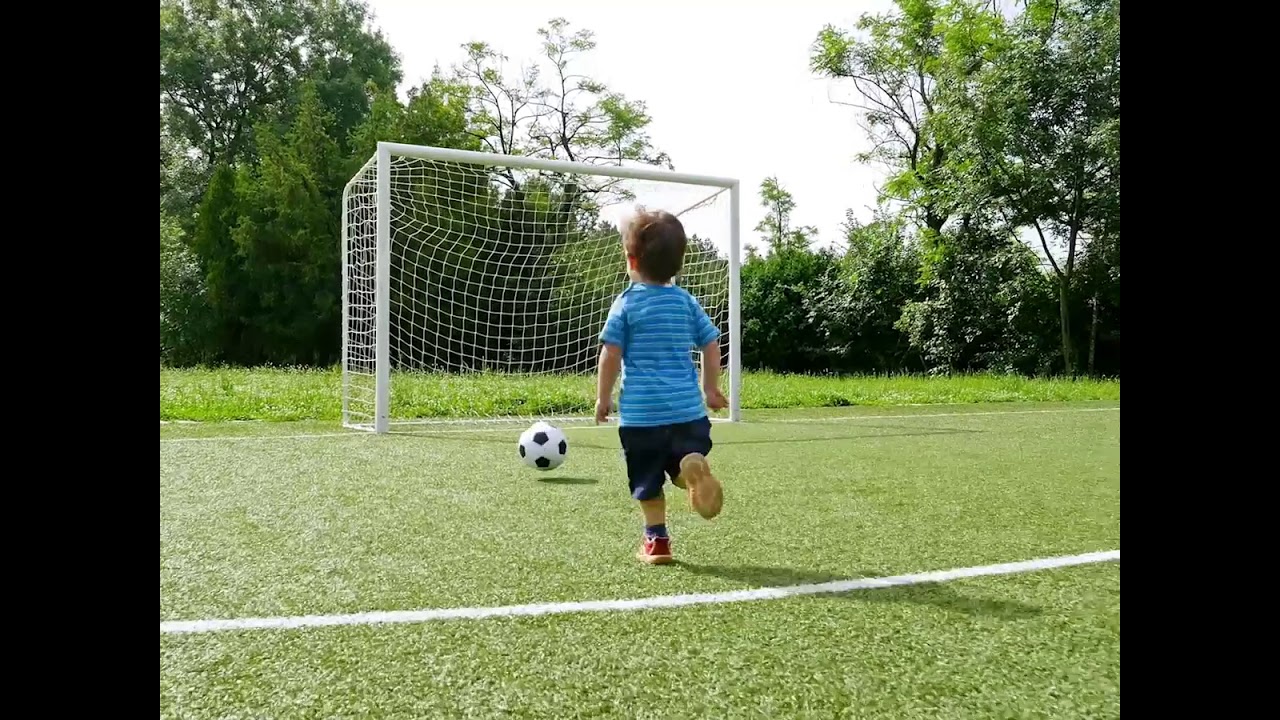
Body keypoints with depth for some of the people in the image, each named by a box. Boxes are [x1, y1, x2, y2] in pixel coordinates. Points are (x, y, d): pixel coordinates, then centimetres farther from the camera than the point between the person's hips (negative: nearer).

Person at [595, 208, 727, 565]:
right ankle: (693, 466, -23)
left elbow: (611, 354, -6)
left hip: (640, 411, -2)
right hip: (687, 407, 3)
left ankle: (657, 539, 14)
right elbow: (711, 345, 9)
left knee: (647, 479, 10)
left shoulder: (627, 303, -4)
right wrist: (711, 389, 19)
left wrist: (603, 398, 4)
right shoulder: (686, 301, 7)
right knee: (685, 459, 11)